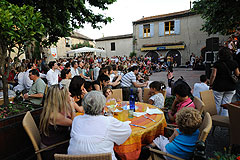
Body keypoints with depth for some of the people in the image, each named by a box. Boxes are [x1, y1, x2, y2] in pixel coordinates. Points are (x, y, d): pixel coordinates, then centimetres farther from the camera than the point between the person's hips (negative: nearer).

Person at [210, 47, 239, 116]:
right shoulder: (234, 63, -2)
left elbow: (213, 75, -14)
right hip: (231, 87, 3)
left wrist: (211, 85, -4)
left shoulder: (217, 63, -10)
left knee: (217, 105, 10)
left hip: (218, 87, -3)